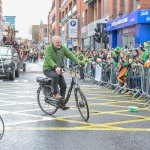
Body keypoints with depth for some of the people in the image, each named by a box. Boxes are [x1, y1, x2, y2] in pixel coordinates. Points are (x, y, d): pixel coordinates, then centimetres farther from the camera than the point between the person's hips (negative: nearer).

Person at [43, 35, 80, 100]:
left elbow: (70, 54, -10)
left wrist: (78, 61, -28)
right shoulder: (49, 48, -13)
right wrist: (55, 67, -45)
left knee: (64, 85, -3)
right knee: (55, 76, -36)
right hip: (48, 69, -6)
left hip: (58, 69, 6)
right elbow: (49, 59, -27)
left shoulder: (63, 48, 2)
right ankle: (55, 94, -21)